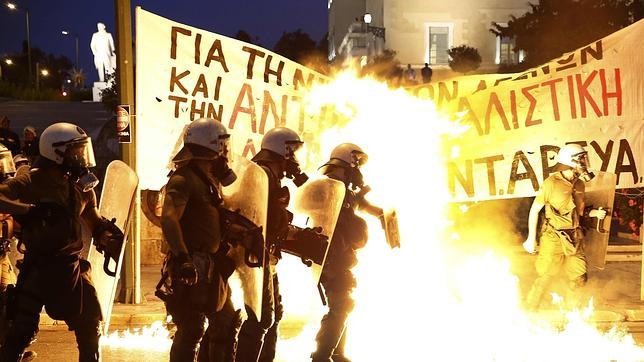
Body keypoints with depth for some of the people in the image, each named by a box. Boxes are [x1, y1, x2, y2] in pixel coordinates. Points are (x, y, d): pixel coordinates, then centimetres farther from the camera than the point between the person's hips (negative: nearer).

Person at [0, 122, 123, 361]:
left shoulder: (82, 186, 8)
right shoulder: (33, 182, -11)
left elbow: (93, 220, 18)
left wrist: (106, 234, -2)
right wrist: (27, 209, -36)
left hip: (71, 267, 6)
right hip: (38, 267, -6)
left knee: (90, 327, 11)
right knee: (21, 331, -2)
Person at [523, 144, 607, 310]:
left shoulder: (579, 184, 7)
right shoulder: (551, 183, -12)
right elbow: (535, 209, -6)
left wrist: (594, 213, -2)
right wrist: (531, 238, -6)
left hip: (574, 239, 6)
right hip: (554, 239, -6)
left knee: (579, 279, 8)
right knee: (545, 278, -2)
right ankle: (529, 312, 14)